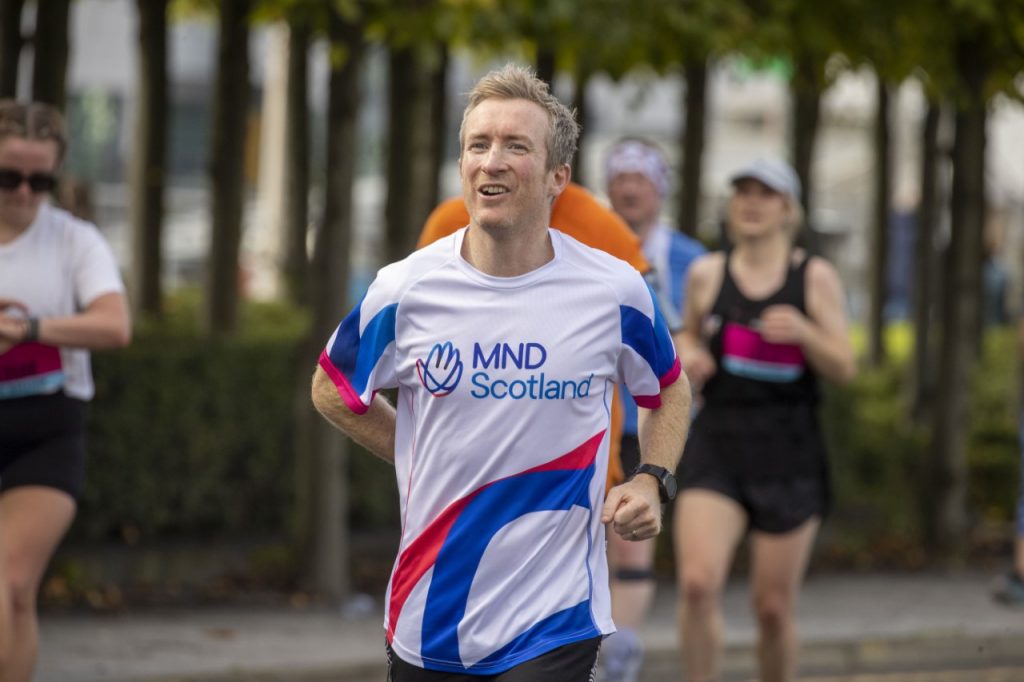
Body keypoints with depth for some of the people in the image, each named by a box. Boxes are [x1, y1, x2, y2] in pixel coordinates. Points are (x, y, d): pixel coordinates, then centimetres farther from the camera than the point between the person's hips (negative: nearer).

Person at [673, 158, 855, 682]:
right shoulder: (707, 274, 5)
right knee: (697, 581, -19)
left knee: (774, 607, 4)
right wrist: (687, 354, 0)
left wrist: (805, 331, -20)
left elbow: (844, 369, -2)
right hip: (716, 445, 1)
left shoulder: (815, 278, 0)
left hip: (789, 455, -1)